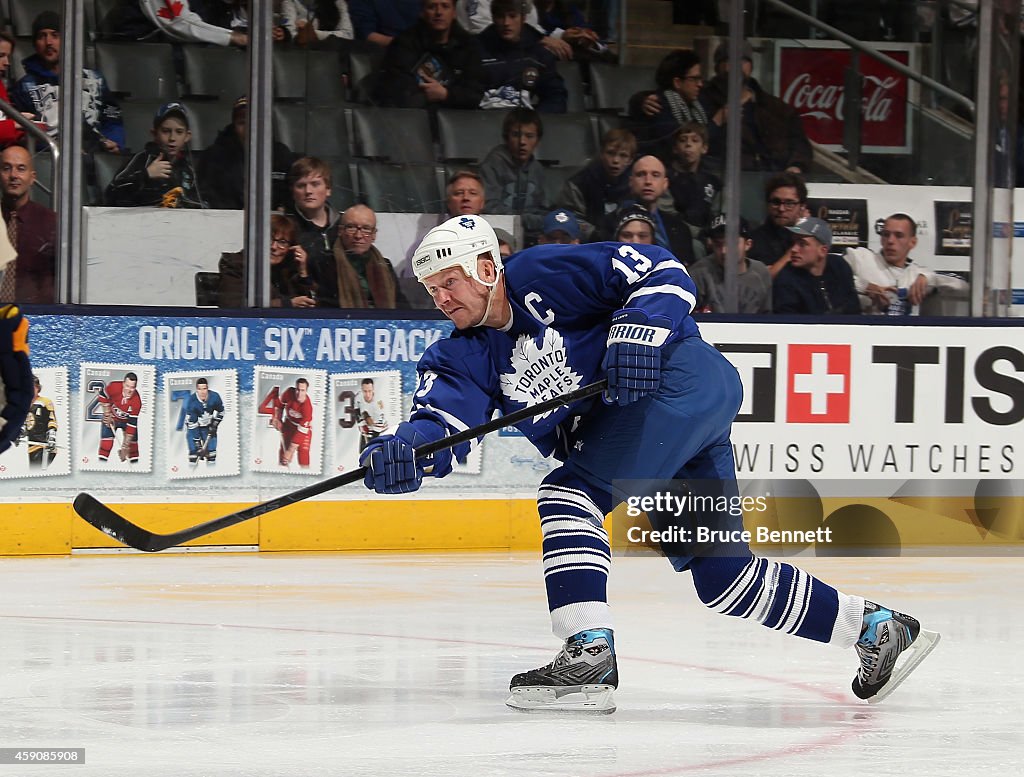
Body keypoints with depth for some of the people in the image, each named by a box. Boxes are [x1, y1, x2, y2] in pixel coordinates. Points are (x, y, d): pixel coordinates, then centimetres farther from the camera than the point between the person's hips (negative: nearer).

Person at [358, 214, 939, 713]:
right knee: (722, 575, 6)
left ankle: (590, 655, -30)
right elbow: (442, 424, -7)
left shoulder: (542, 277, -10)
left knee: (569, 495, -21)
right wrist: (403, 452, -28)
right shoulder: (463, 356, 10)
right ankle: (878, 627, 17)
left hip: (684, 379, -9)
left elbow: (661, 273, -12)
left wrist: (637, 334, -28)